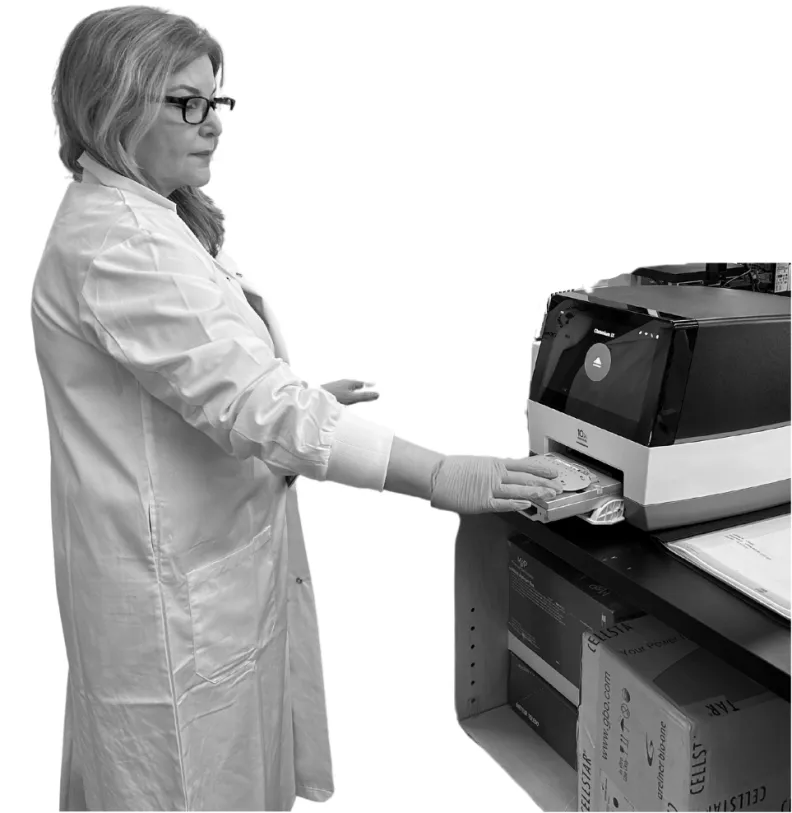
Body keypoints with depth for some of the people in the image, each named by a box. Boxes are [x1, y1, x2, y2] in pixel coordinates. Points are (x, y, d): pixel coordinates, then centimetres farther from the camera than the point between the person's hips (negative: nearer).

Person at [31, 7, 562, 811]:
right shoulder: (117, 241, -22)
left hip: (217, 563, 10)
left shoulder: (151, 220, 10)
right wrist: (439, 476, -31)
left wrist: (293, 394, 11)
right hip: (180, 586, -10)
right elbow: (249, 400, -30)